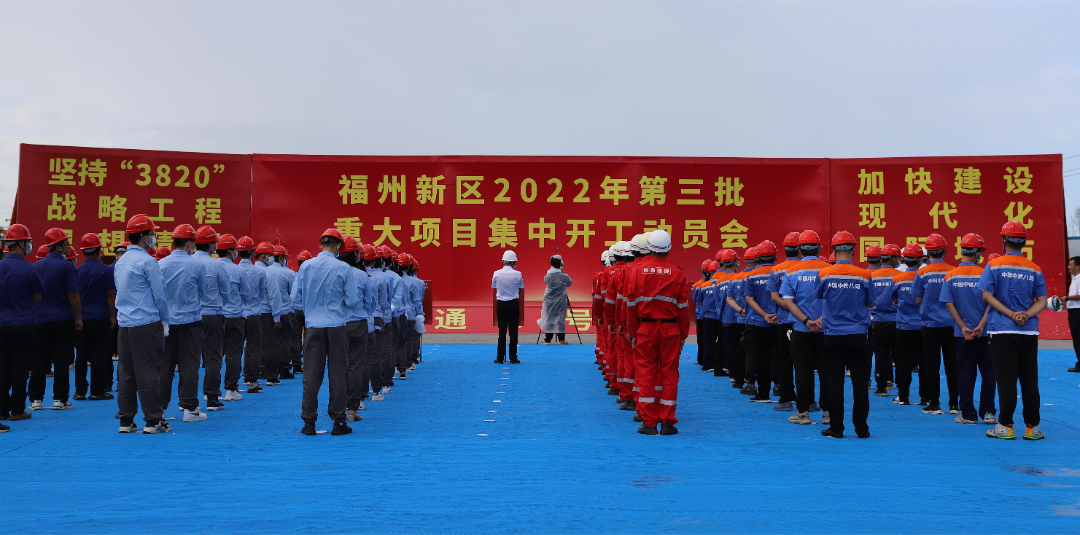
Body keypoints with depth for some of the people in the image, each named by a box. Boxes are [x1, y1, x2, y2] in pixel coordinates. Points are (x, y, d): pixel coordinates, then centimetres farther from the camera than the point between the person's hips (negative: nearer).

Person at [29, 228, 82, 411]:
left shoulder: (36, 266, 8)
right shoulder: (66, 266, -8)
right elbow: (73, 294, -12)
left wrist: (35, 314, 21)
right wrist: (78, 317, -4)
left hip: (40, 319, 5)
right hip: (62, 319, -5)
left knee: (39, 360, 8)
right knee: (61, 360, 1)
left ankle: (35, 399, 10)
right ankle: (60, 399, 3)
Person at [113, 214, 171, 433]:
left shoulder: (120, 262, 14)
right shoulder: (147, 261, -11)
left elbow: (121, 292, 19)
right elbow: (159, 294, -9)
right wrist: (164, 320, 4)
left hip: (124, 323, 8)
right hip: (147, 324, -8)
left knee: (126, 371, 9)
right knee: (148, 371, -4)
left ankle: (126, 420, 14)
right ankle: (153, 420, 0)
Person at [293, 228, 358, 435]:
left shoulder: (306, 266, 0)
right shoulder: (343, 268, -7)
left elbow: (295, 296, 4)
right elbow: (351, 300, -5)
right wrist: (348, 298, 17)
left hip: (313, 326, 2)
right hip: (336, 326, -2)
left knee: (311, 374, 7)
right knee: (337, 374, 5)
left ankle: (309, 422, 10)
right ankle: (338, 421, 8)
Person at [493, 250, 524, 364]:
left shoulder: (496, 274, -3)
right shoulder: (517, 274, -7)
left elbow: (494, 289, 10)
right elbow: (521, 289, 6)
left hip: (501, 304, 2)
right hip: (513, 304, -1)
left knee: (502, 331, 6)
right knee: (513, 331, 3)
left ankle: (500, 358, 7)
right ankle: (513, 358, 6)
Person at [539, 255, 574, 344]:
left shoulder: (547, 276, -8)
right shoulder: (564, 276, -7)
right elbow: (570, 283, 11)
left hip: (549, 301, 0)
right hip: (561, 301, 0)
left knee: (549, 319, 4)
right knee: (561, 319, 6)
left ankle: (547, 339, 6)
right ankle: (562, 339, 6)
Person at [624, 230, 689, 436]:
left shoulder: (638, 272, -2)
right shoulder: (677, 274, -2)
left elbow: (631, 305, 0)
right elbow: (683, 307, 1)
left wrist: (632, 333, 9)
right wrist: (683, 335, 10)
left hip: (645, 328, 0)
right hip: (670, 330, 0)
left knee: (646, 374, 5)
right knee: (669, 374, 6)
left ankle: (648, 423, 6)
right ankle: (667, 422, 9)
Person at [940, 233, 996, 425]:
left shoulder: (950, 276, -1)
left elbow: (949, 304, -5)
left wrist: (964, 328, -6)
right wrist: (980, 326, -12)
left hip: (962, 334, 1)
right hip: (984, 333, -1)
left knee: (965, 375, 6)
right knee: (988, 373, 10)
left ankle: (968, 415, 8)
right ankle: (987, 412, 10)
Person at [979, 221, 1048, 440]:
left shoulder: (994, 265, -3)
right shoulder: (1034, 269, 5)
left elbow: (987, 296, -9)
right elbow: (1042, 302, 2)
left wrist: (1011, 314, -8)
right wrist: (1025, 315, -8)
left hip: (1002, 331, -2)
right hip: (1029, 332, 3)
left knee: (1006, 380, 0)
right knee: (1029, 380, 7)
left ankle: (1006, 426, 3)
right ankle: (1032, 427, 10)